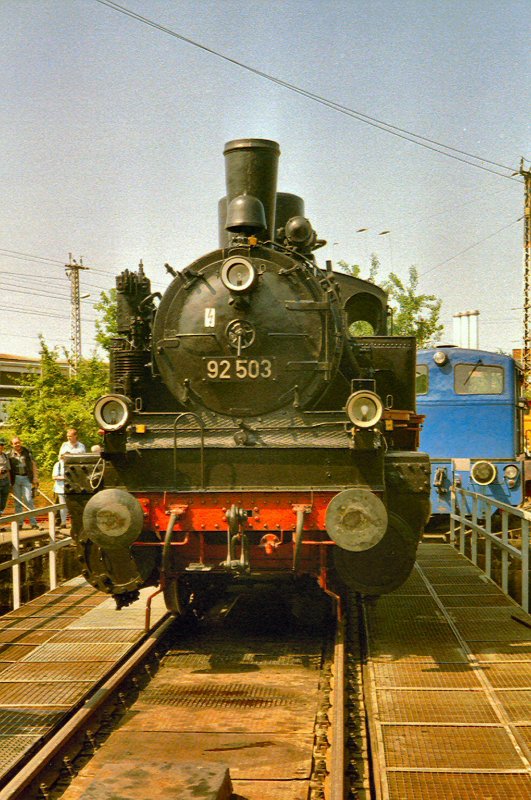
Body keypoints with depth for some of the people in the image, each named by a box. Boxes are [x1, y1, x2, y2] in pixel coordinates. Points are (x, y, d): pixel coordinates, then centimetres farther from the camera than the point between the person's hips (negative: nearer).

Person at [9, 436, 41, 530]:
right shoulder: (10, 454, 3)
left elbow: (33, 466, 4)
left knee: (28, 500, -6)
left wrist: (35, 479, -2)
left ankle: (33, 523, -3)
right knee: (18, 502, 6)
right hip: (15, 479, 1)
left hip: (26, 478, -1)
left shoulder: (27, 453, 2)